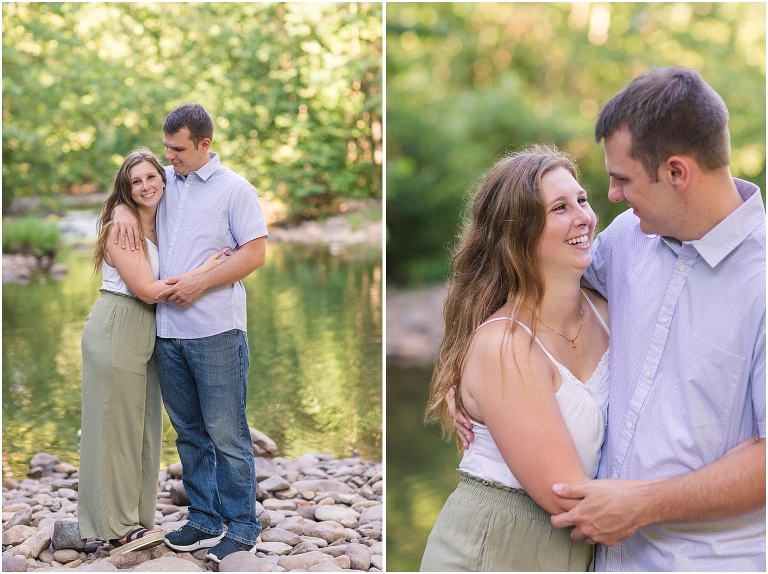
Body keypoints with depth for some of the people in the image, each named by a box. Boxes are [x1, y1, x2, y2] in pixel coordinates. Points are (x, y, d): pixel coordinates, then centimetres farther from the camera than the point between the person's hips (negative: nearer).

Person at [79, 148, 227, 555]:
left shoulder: (162, 226, 12)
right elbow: (146, 289, -17)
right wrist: (203, 272, -16)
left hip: (145, 336, 8)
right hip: (116, 331, -8)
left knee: (142, 427, 12)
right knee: (116, 427, 0)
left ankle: (134, 518, 22)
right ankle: (117, 528, 9)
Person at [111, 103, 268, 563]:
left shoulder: (234, 189, -2)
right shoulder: (166, 180, 13)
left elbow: (255, 252, -8)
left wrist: (198, 284, -13)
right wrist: (122, 209, 6)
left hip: (215, 331, -6)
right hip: (169, 330, 6)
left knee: (227, 435, -1)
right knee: (189, 432, 12)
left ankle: (242, 527, 11)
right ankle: (205, 521, 23)